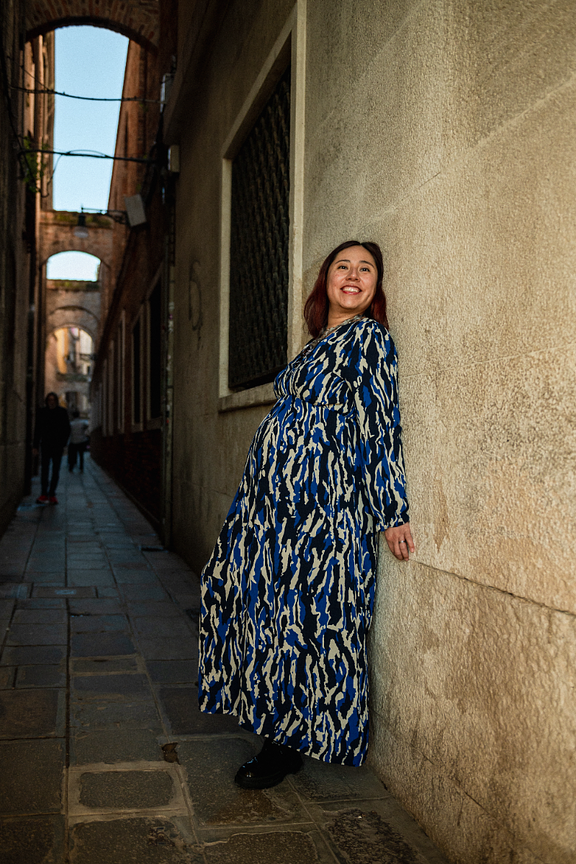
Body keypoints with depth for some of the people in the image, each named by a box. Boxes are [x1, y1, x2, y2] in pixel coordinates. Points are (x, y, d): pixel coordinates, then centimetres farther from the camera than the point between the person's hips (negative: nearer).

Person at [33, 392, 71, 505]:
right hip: (45, 445, 0)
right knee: (44, 469, -8)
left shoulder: (62, 412, 1)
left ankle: (52, 494, 8)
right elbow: (37, 430, 6)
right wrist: (35, 446, 2)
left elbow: (67, 429, 3)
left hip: (58, 445, 0)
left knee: (56, 470, 2)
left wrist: (63, 444, -6)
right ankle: (44, 494, -7)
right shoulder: (42, 412, 3)